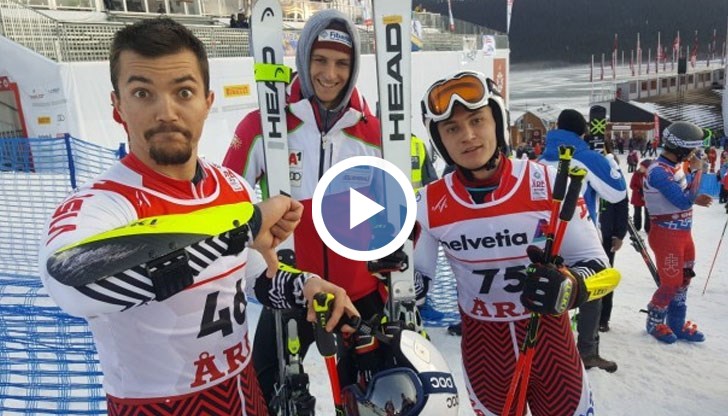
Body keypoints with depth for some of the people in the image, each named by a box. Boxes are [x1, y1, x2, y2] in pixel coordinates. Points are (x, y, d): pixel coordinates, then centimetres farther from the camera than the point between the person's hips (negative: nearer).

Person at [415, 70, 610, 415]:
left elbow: (594, 260, -12)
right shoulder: (430, 205, -13)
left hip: (549, 338, -1)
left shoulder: (549, 184, -18)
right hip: (481, 347, 2)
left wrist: (570, 288, -31)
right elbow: (417, 275, 1)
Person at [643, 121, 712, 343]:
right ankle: (654, 323, 23)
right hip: (666, 235, -9)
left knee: (683, 281, 16)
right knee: (671, 284, 1)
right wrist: (698, 171, -19)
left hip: (683, 233, 9)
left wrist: (694, 199, 1)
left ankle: (677, 325, 30)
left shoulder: (675, 166, 6)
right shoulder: (658, 171, -23)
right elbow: (684, 201, -26)